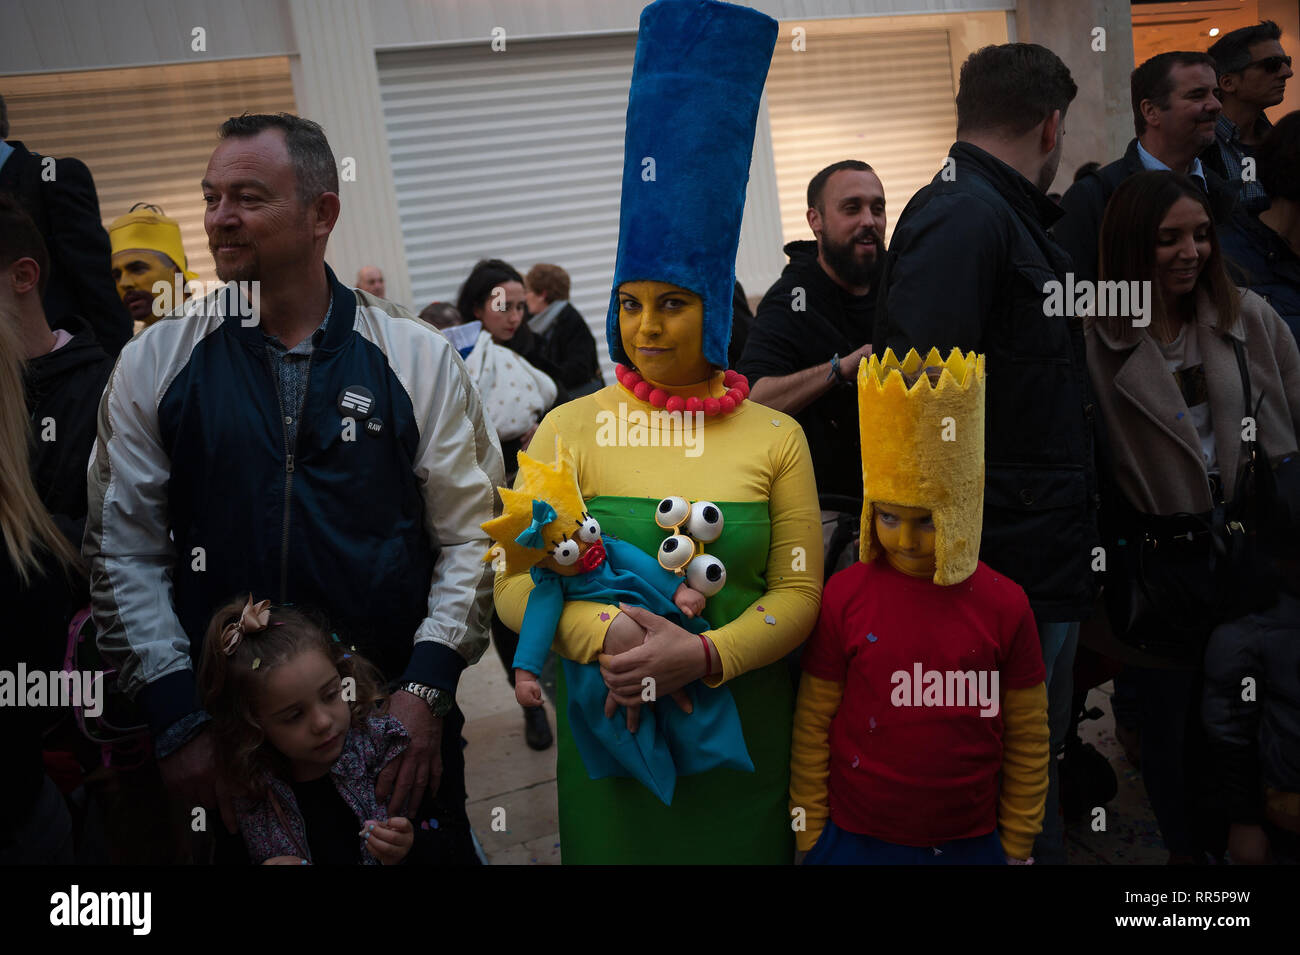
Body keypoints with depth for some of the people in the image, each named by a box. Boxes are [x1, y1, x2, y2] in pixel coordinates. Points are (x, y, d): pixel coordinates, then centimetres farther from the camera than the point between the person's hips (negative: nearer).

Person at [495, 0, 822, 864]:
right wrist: (605, 637, -24)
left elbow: (798, 594, -4)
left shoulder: (775, 437, -2)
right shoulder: (572, 428, -3)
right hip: (609, 728, 0)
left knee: (741, 849, 14)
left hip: (741, 734, 1)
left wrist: (701, 655, -20)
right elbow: (516, 584, -6)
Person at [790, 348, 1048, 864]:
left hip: (970, 842, 1)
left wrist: (1016, 847, 5)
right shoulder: (844, 596, -10)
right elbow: (812, 725, -3)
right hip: (856, 840, -1)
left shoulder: (1004, 605, -7)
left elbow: (1027, 739, 1)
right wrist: (810, 836, 0)